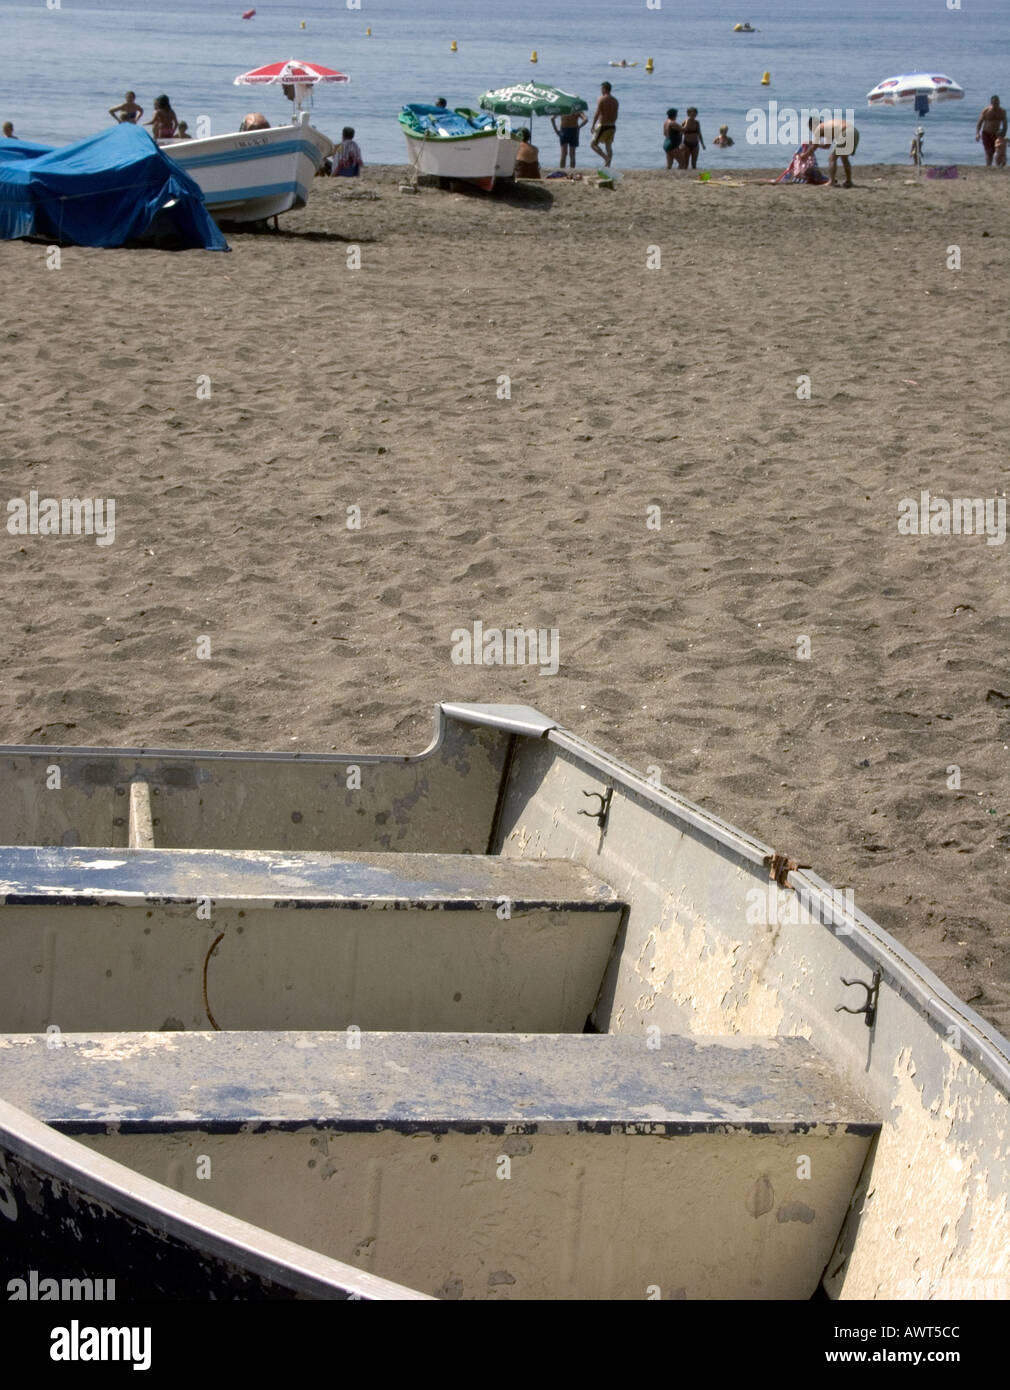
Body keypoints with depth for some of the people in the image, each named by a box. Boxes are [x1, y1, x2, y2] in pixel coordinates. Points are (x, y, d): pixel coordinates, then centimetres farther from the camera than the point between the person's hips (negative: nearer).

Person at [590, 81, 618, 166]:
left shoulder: (602, 99, -11)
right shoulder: (615, 100, 9)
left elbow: (597, 114, -16)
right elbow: (615, 115, 14)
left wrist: (593, 126, -10)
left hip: (603, 126, -6)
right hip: (612, 126, 6)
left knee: (593, 145, 2)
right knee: (608, 146, 14)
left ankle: (606, 157, -18)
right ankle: (608, 165, 11)